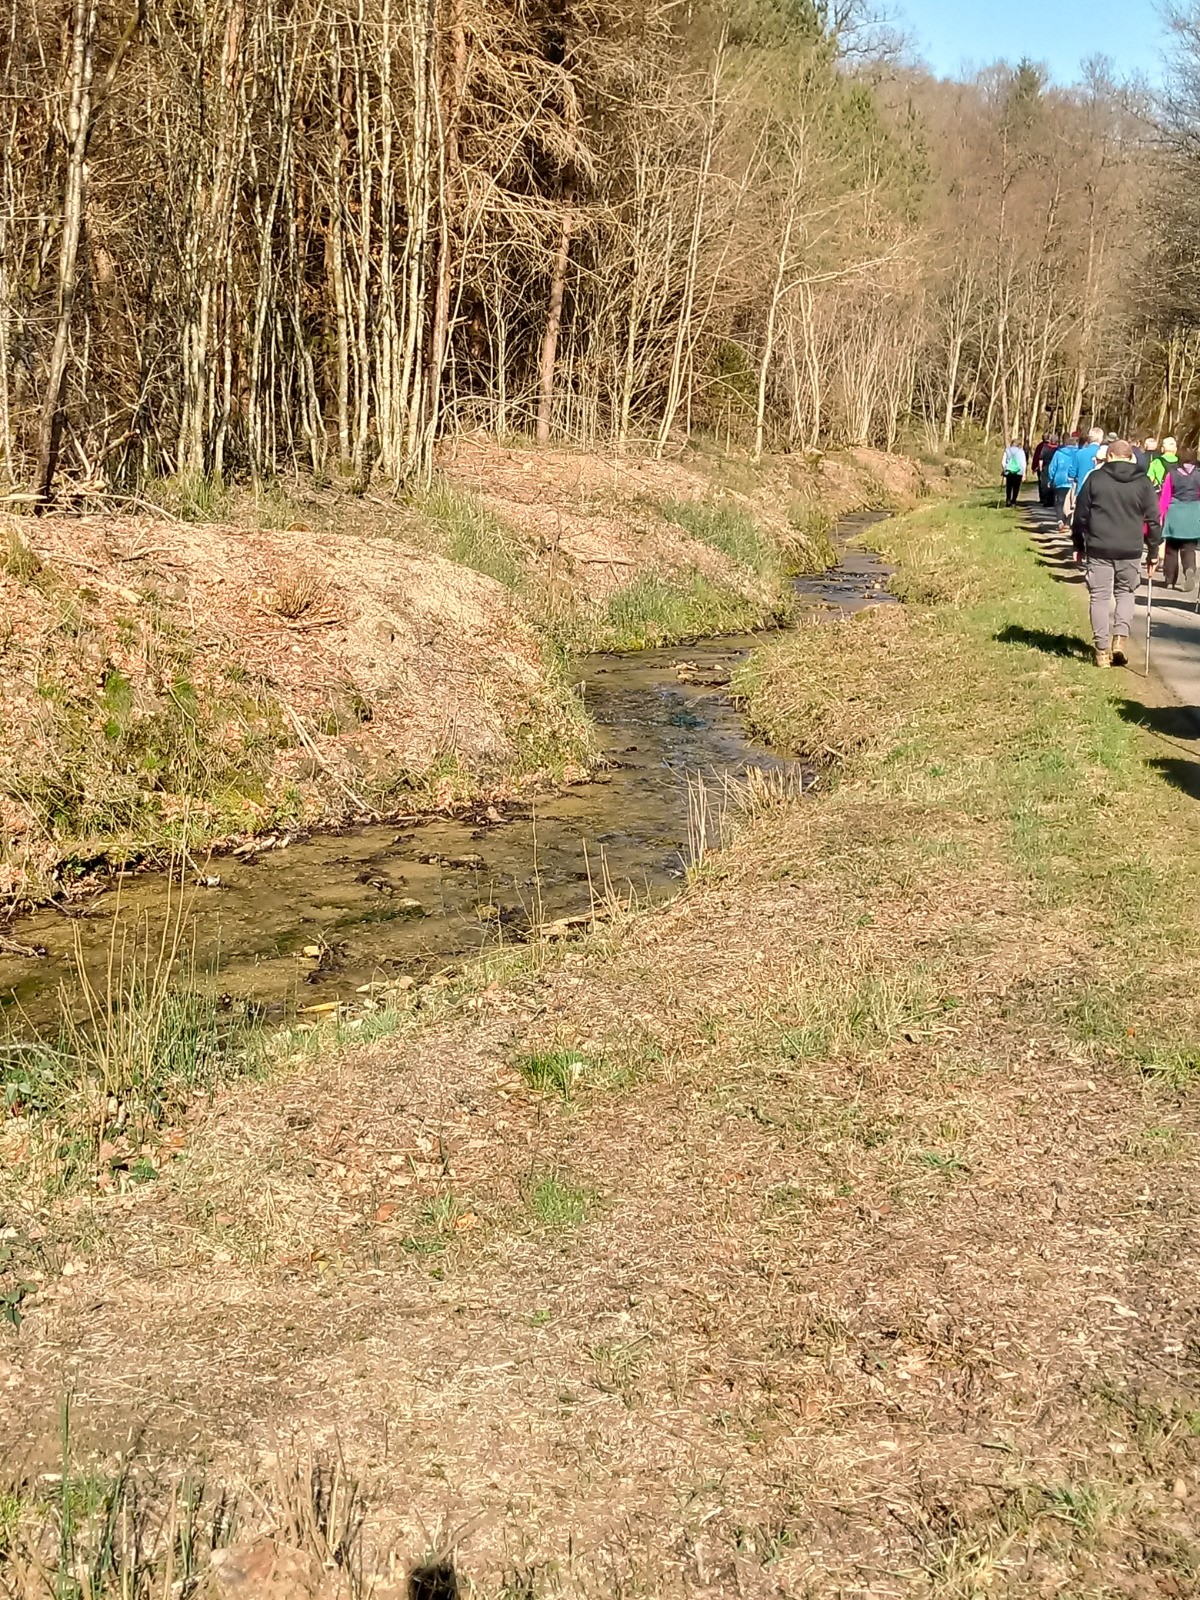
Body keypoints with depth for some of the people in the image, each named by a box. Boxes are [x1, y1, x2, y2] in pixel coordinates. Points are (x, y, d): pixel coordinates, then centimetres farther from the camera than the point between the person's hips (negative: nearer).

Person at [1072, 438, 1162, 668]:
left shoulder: (1095, 478, 0)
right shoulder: (1143, 483, 3)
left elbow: (1081, 515, 2)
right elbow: (1153, 520, 5)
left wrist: (1079, 545, 13)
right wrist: (1153, 551, 13)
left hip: (1099, 548, -1)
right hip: (1130, 551, 1)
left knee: (1100, 597, 5)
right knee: (1126, 593, 18)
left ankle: (1102, 650, 4)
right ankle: (1121, 636, -3)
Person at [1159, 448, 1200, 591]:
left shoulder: (1172, 474, -1)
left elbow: (1165, 496, 0)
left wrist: (1161, 514, 7)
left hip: (1175, 514, 0)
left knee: (1172, 547, 13)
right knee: (1188, 548, 5)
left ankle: (1170, 578, 17)